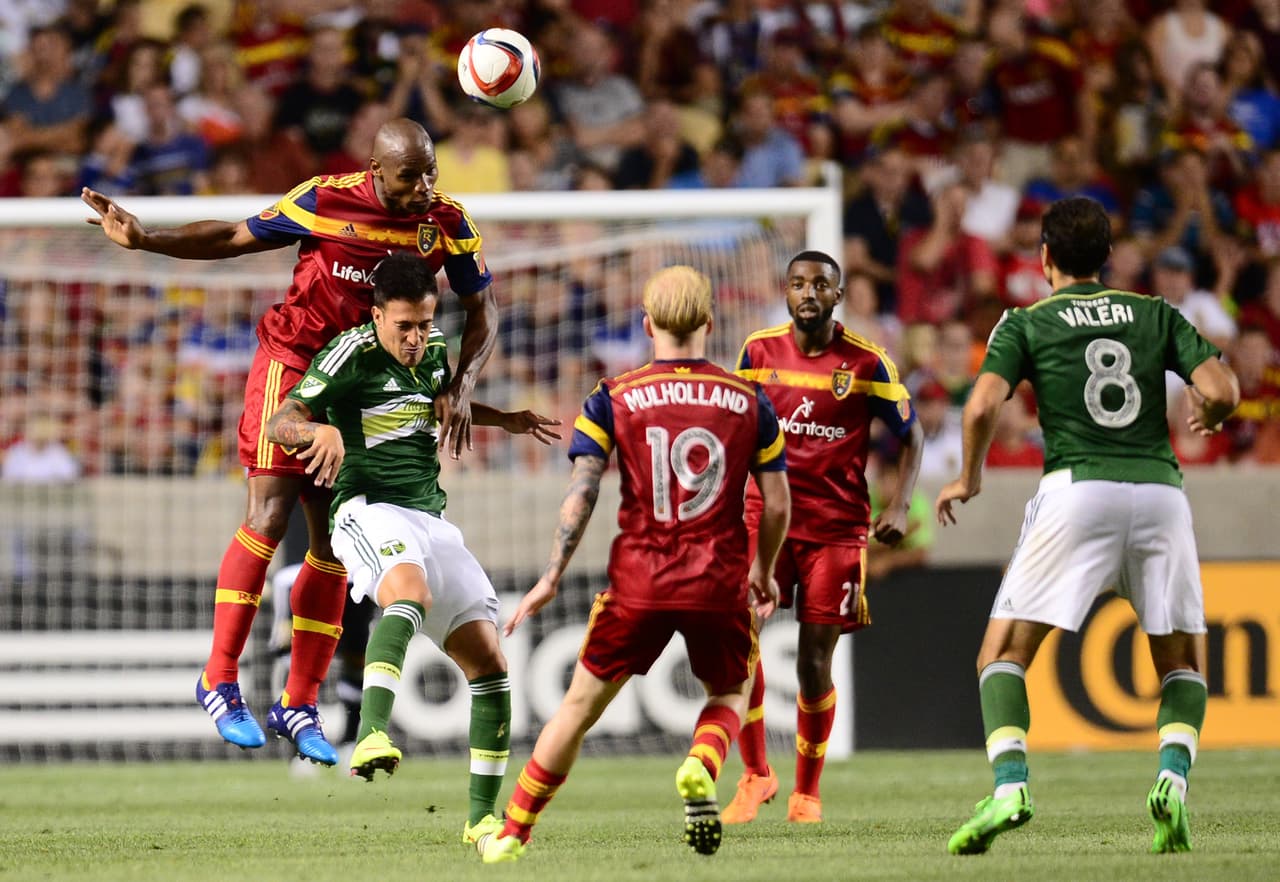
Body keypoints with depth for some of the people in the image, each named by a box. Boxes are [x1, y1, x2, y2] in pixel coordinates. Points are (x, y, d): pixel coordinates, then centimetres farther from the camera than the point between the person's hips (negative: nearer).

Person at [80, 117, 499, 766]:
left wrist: (460, 387, -10)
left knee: (336, 543, 4)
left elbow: (482, 310, 4)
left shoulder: (448, 226, -7)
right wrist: (143, 239, -13)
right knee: (269, 517, -16)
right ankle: (219, 682, -8)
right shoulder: (325, 202, -15)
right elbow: (235, 238, -3)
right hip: (293, 365, -4)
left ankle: (299, 706, 12)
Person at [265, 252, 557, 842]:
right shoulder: (353, 352, -6)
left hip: (431, 520, 7)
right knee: (410, 593, -40)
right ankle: (371, 737, -55)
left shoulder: (435, 350, 14)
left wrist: (503, 420, 31)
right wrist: (320, 429, -32)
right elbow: (278, 424, -12)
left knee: (488, 661, -1)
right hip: (369, 511, -7)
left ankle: (482, 816, 8)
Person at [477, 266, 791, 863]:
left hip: (639, 582, 0)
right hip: (720, 583, 0)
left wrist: (551, 579, 1)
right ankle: (701, 769, -12)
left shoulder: (613, 399, 1)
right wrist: (763, 571, 22)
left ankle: (511, 836, 17)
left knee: (581, 704, 11)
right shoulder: (749, 401, 4)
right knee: (728, 696, 22)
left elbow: (580, 495, -5)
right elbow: (777, 505, 6)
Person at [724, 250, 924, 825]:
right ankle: (755, 774, -2)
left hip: (836, 528, -1)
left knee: (814, 664, 0)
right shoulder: (759, 351, 3)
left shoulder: (866, 363, -4)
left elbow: (910, 436, 5)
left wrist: (898, 507, -7)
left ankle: (807, 791, 20)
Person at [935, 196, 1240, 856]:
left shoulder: (1027, 323, 9)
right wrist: (1205, 419, 28)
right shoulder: (1156, 314, 15)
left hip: (1078, 488, -2)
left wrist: (968, 478, 11)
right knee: (1185, 664, 16)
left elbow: (982, 407, -5)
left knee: (1002, 656, 4)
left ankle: (1009, 786, -18)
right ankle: (1172, 778, -9)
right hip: (1160, 489, 2)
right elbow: (1222, 390, 5)